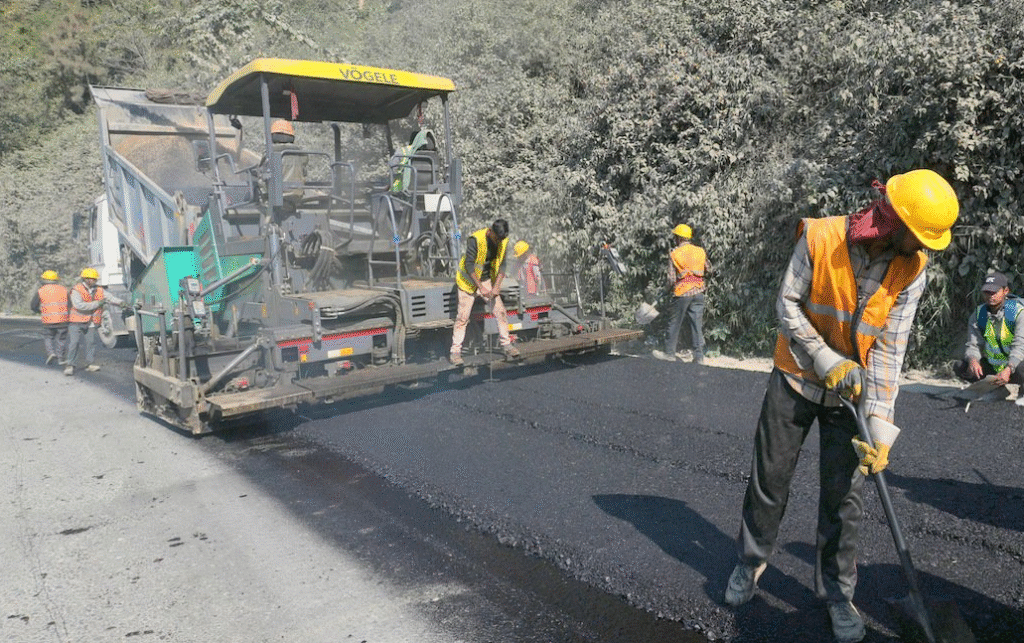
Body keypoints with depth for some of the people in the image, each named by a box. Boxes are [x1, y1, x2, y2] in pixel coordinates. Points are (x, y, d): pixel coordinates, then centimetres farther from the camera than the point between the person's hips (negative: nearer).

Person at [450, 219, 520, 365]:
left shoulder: (503, 241, -7)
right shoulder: (475, 239, -25)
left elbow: (501, 265, -3)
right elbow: (469, 265, -24)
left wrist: (496, 286, -14)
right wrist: (481, 288, -26)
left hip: (487, 280, 5)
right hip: (469, 281, -5)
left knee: (500, 312, 0)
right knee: (463, 317, -5)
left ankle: (507, 345, 14)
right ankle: (455, 352, 4)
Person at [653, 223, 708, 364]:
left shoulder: (674, 254, -8)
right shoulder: (700, 251, 3)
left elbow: (671, 278, -9)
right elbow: (708, 269, 15)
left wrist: (671, 287, 10)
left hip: (682, 294, -4)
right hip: (698, 293, 4)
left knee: (675, 324, 9)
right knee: (697, 324, 7)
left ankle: (670, 353, 18)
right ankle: (699, 356, 7)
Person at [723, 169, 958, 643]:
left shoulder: (912, 267, -10)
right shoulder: (820, 238, -18)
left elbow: (890, 348, -12)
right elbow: (787, 303, -11)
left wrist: (880, 425, -17)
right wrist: (827, 361, -18)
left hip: (853, 389, 1)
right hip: (798, 377, -1)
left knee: (843, 495, 5)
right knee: (769, 478, 9)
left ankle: (837, 593, 24)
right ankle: (751, 561, 32)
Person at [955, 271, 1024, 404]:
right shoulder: (978, 315, -2)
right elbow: (973, 345, -8)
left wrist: (1008, 369, -42)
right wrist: (973, 360, -33)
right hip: (993, 366, 5)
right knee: (962, 368, -16)